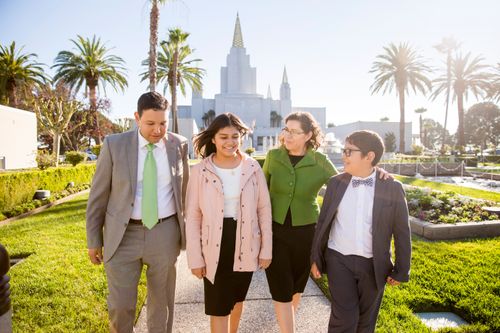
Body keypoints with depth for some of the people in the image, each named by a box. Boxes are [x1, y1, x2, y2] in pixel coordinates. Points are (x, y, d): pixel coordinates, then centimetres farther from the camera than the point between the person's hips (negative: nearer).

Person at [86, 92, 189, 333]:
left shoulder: (179, 145, -2)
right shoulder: (114, 145, -7)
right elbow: (98, 196, -1)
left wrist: (186, 230, 12)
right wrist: (94, 240, 3)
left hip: (164, 233, 1)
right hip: (123, 235, -1)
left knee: (161, 302, 13)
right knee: (120, 306, 1)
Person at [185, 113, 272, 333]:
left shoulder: (253, 167, -4)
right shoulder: (200, 171, -9)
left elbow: (264, 210, 1)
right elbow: (192, 217, -5)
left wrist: (266, 249, 0)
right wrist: (195, 257, -6)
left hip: (245, 244, 2)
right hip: (214, 247, -2)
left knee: (237, 298, 23)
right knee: (218, 306, 5)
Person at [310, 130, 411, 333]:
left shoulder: (392, 188, -7)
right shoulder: (336, 183, -2)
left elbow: (401, 232, -2)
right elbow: (323, 223, 4)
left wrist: (401, 271, 1)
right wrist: (315, 258, 6)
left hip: (374, 264, 0)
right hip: (339, 260, 0)